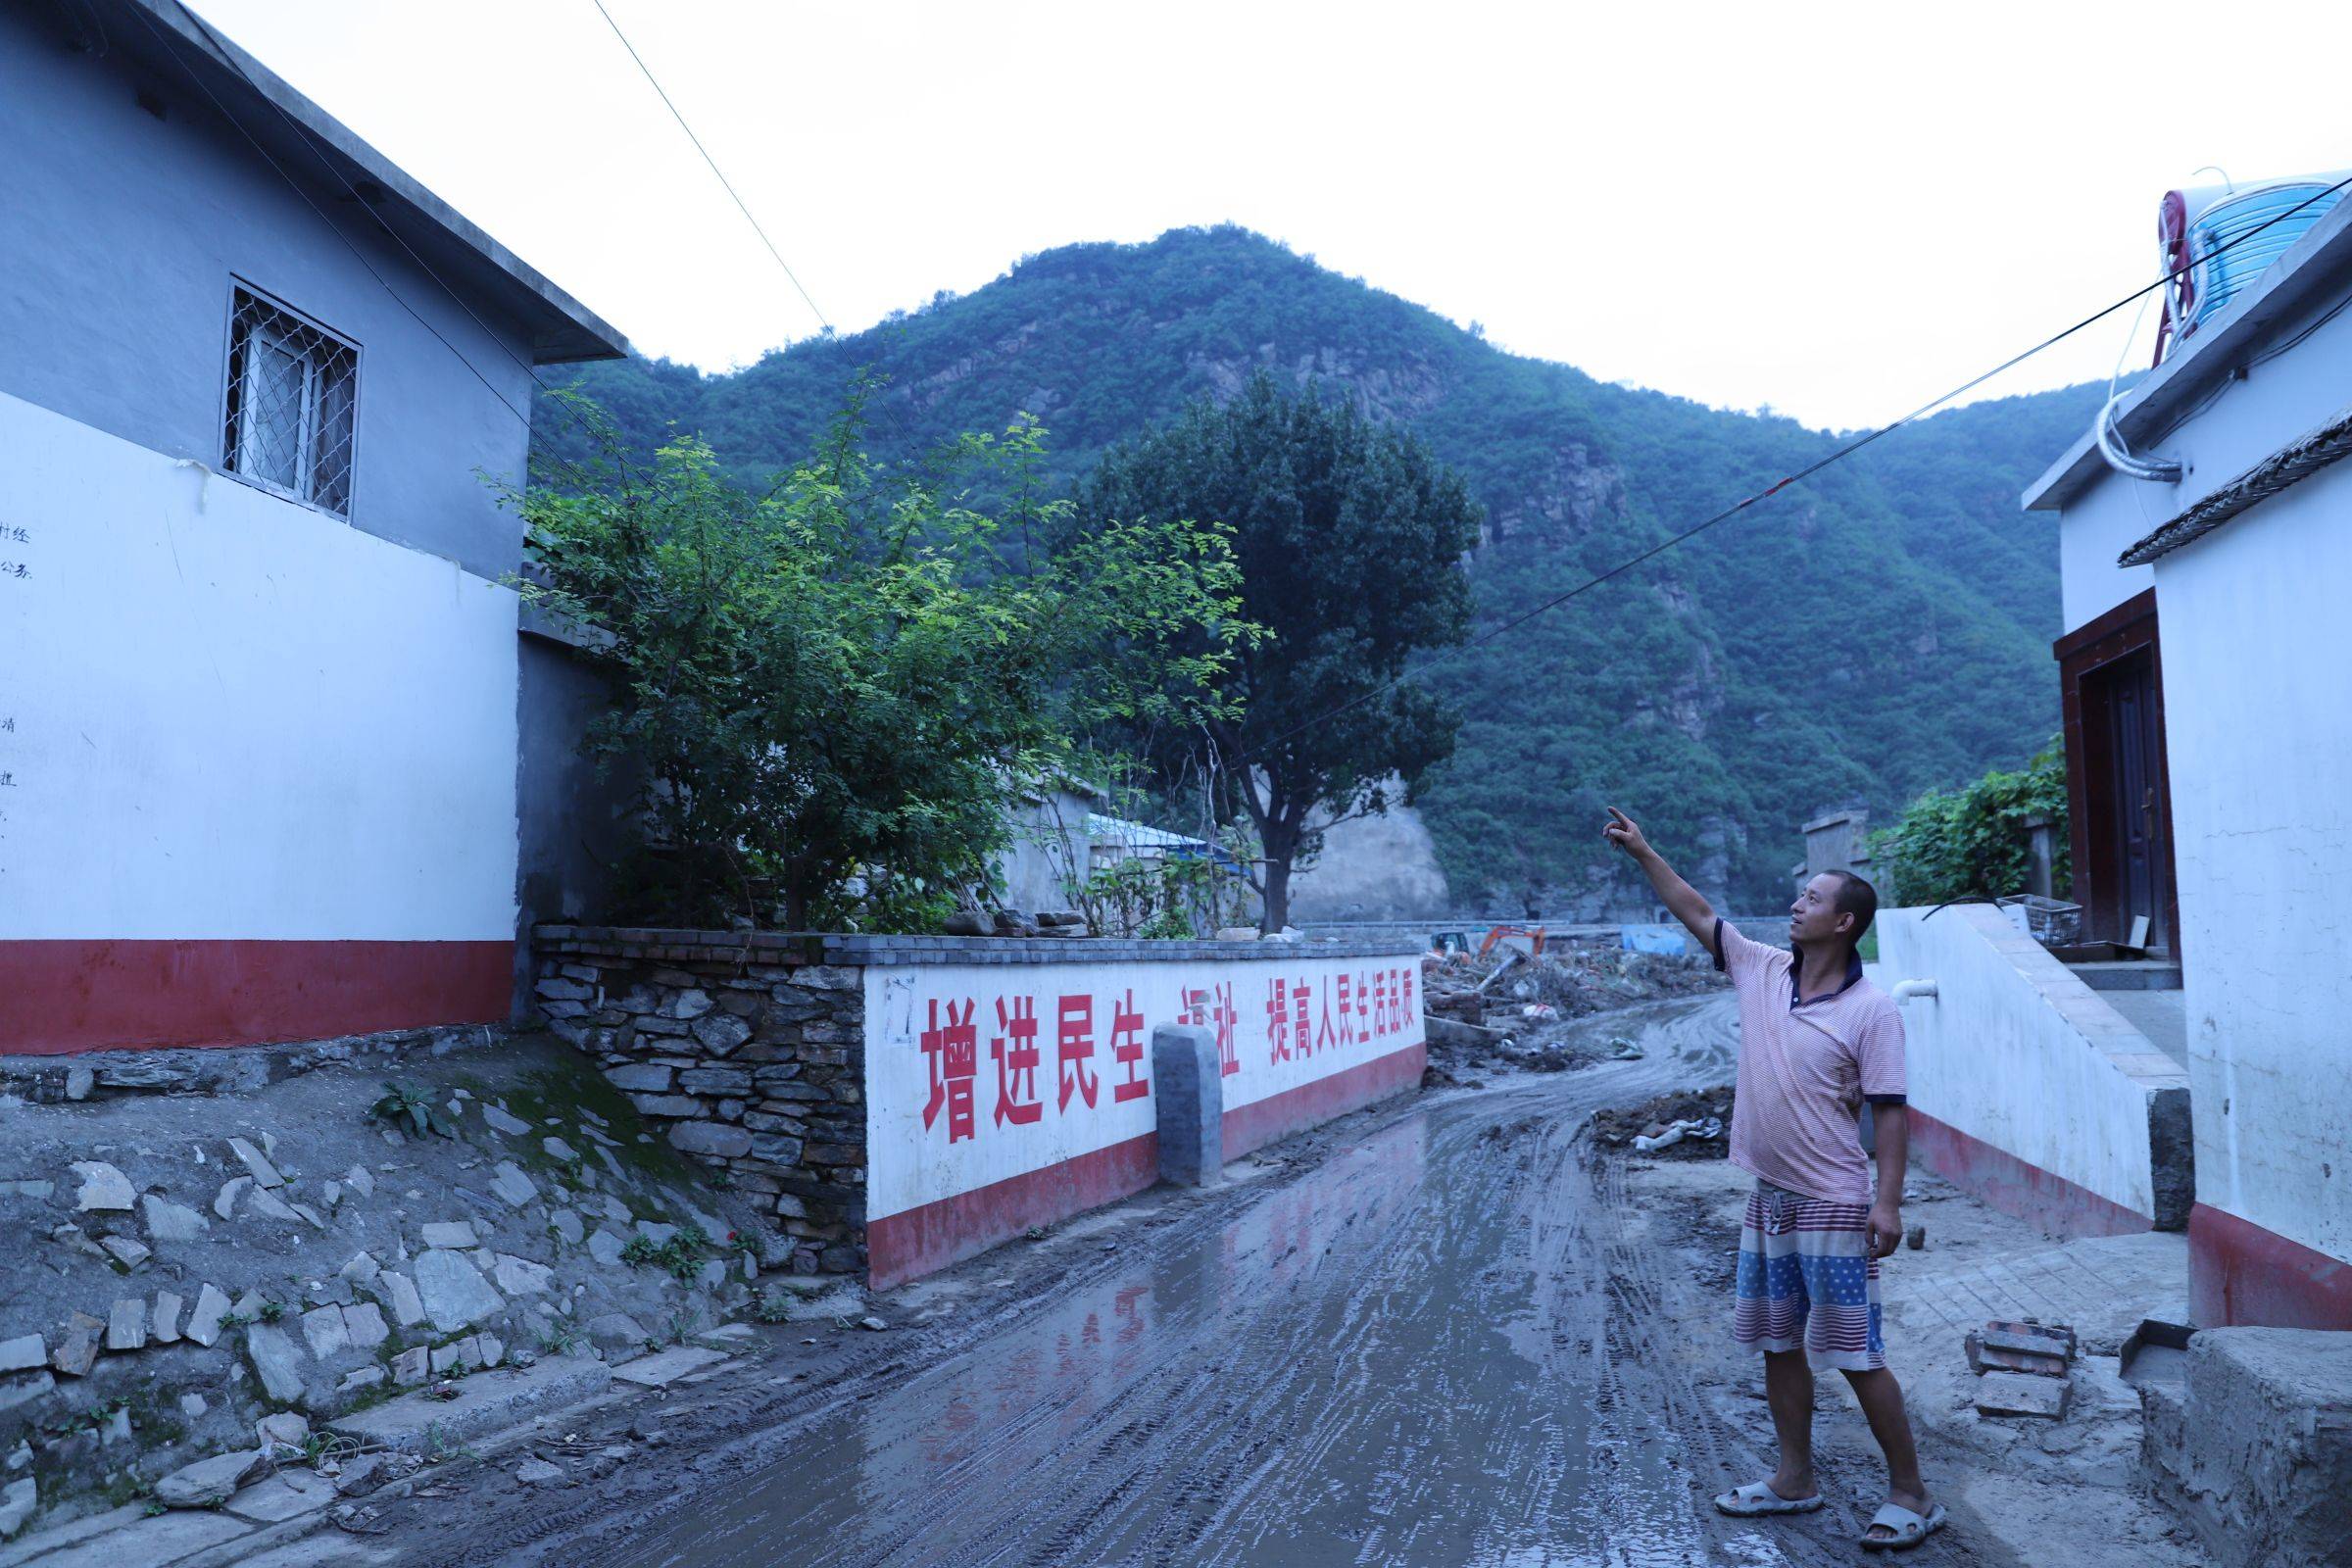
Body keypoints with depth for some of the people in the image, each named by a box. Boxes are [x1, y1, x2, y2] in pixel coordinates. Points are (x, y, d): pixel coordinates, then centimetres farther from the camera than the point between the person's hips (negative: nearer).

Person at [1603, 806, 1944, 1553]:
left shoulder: (1871, 1010, -13)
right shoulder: (1761, 971, 3)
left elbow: (1891, 1112, -13)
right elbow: (1697, 912, 11)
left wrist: (1888, 1202, -19)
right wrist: (1643, 853, 9)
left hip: (1834, 1208, -7)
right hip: (1769, 1201, 7)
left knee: (1856, 1356, 0)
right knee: (1778, 1345, 15)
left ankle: (1911, 1497, 15)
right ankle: (1795, 1480, 29)